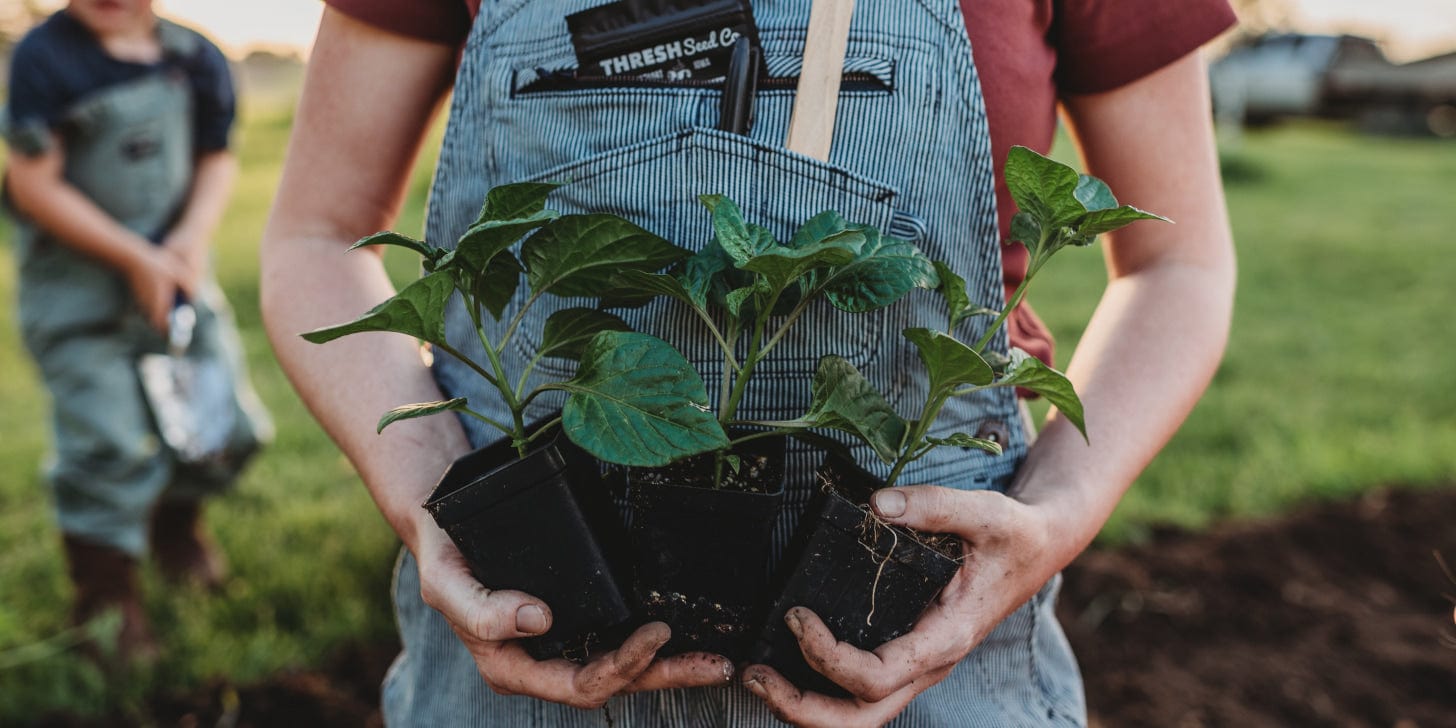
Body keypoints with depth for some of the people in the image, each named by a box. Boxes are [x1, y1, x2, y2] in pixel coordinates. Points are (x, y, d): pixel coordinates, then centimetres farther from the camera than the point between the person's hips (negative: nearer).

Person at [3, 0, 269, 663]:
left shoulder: (195, 60, -1)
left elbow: (217, 160, 8)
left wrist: (191, 239, -11)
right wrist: (135, 259, -16)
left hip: (173, 273, 4)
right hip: (76, 290, -4)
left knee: (228, 425, 7)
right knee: (109, 443, -6)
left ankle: (175, 523, 39)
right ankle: (106, 596, 16)